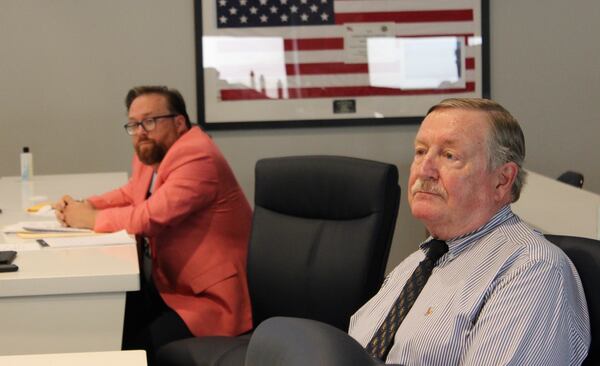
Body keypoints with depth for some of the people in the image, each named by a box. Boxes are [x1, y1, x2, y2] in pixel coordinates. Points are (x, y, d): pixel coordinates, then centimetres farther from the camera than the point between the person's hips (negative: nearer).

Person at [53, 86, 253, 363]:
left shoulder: (196, 156, -20)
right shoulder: (150, 153, 8)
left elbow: (152, 216, -26)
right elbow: (131, 194, 24)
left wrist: (92, 219, -12)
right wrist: (84, 206, 5)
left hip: (208, 299, -9)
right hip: (163, 287, 9)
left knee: (134, 350, -24)